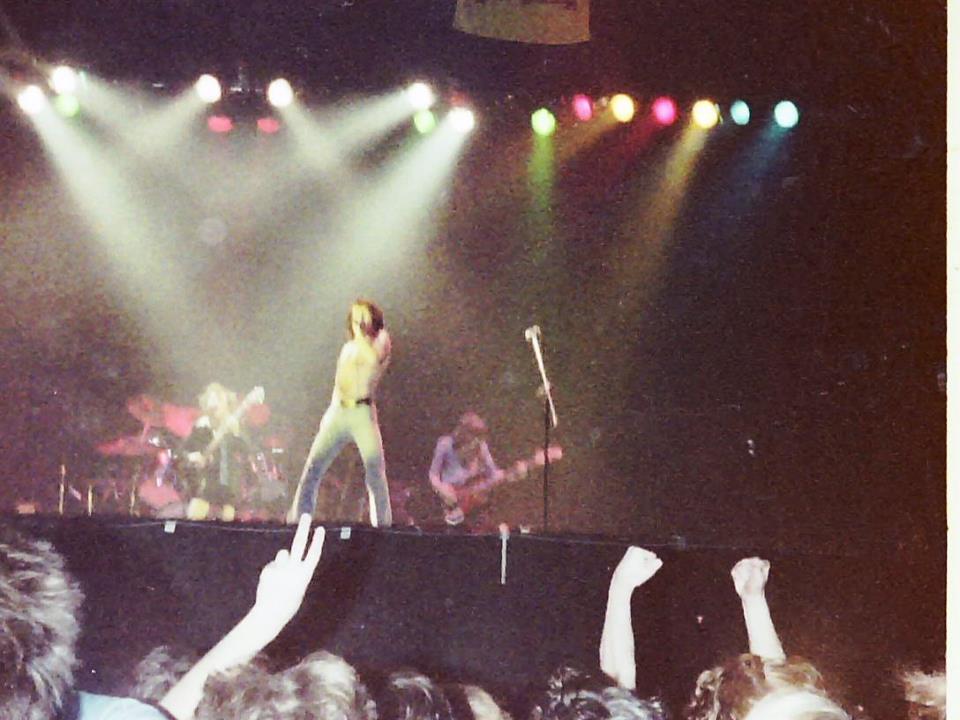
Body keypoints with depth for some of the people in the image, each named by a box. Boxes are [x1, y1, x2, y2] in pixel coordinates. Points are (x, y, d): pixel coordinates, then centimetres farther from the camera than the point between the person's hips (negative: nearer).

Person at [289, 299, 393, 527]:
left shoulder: (381, 339, 7)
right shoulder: (348, 348, 23)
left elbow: (374, 359, -15)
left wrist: (361, 334, -6)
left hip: (363, 412, -5)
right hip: (338, 412, 5)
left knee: (375, 470, -14)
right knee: (312, 468, -2)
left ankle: (382, 524, -7)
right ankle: (297, 519, 4)